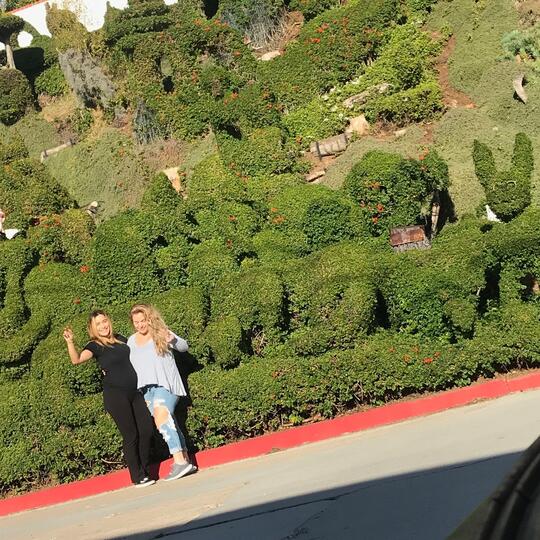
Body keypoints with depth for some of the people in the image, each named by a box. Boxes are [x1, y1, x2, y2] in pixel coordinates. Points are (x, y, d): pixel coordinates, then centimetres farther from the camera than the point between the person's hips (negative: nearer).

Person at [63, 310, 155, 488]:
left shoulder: (121, 339, 12)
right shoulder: (95, 346, -5)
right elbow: (77, 359, -24)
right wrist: (70, 342, -36)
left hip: (134, 392, 6)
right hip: (115, 395, -6)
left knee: (147, 430, 4)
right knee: (131, 435, -5)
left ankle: (144, 471, 21)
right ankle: (137, 477, 6)